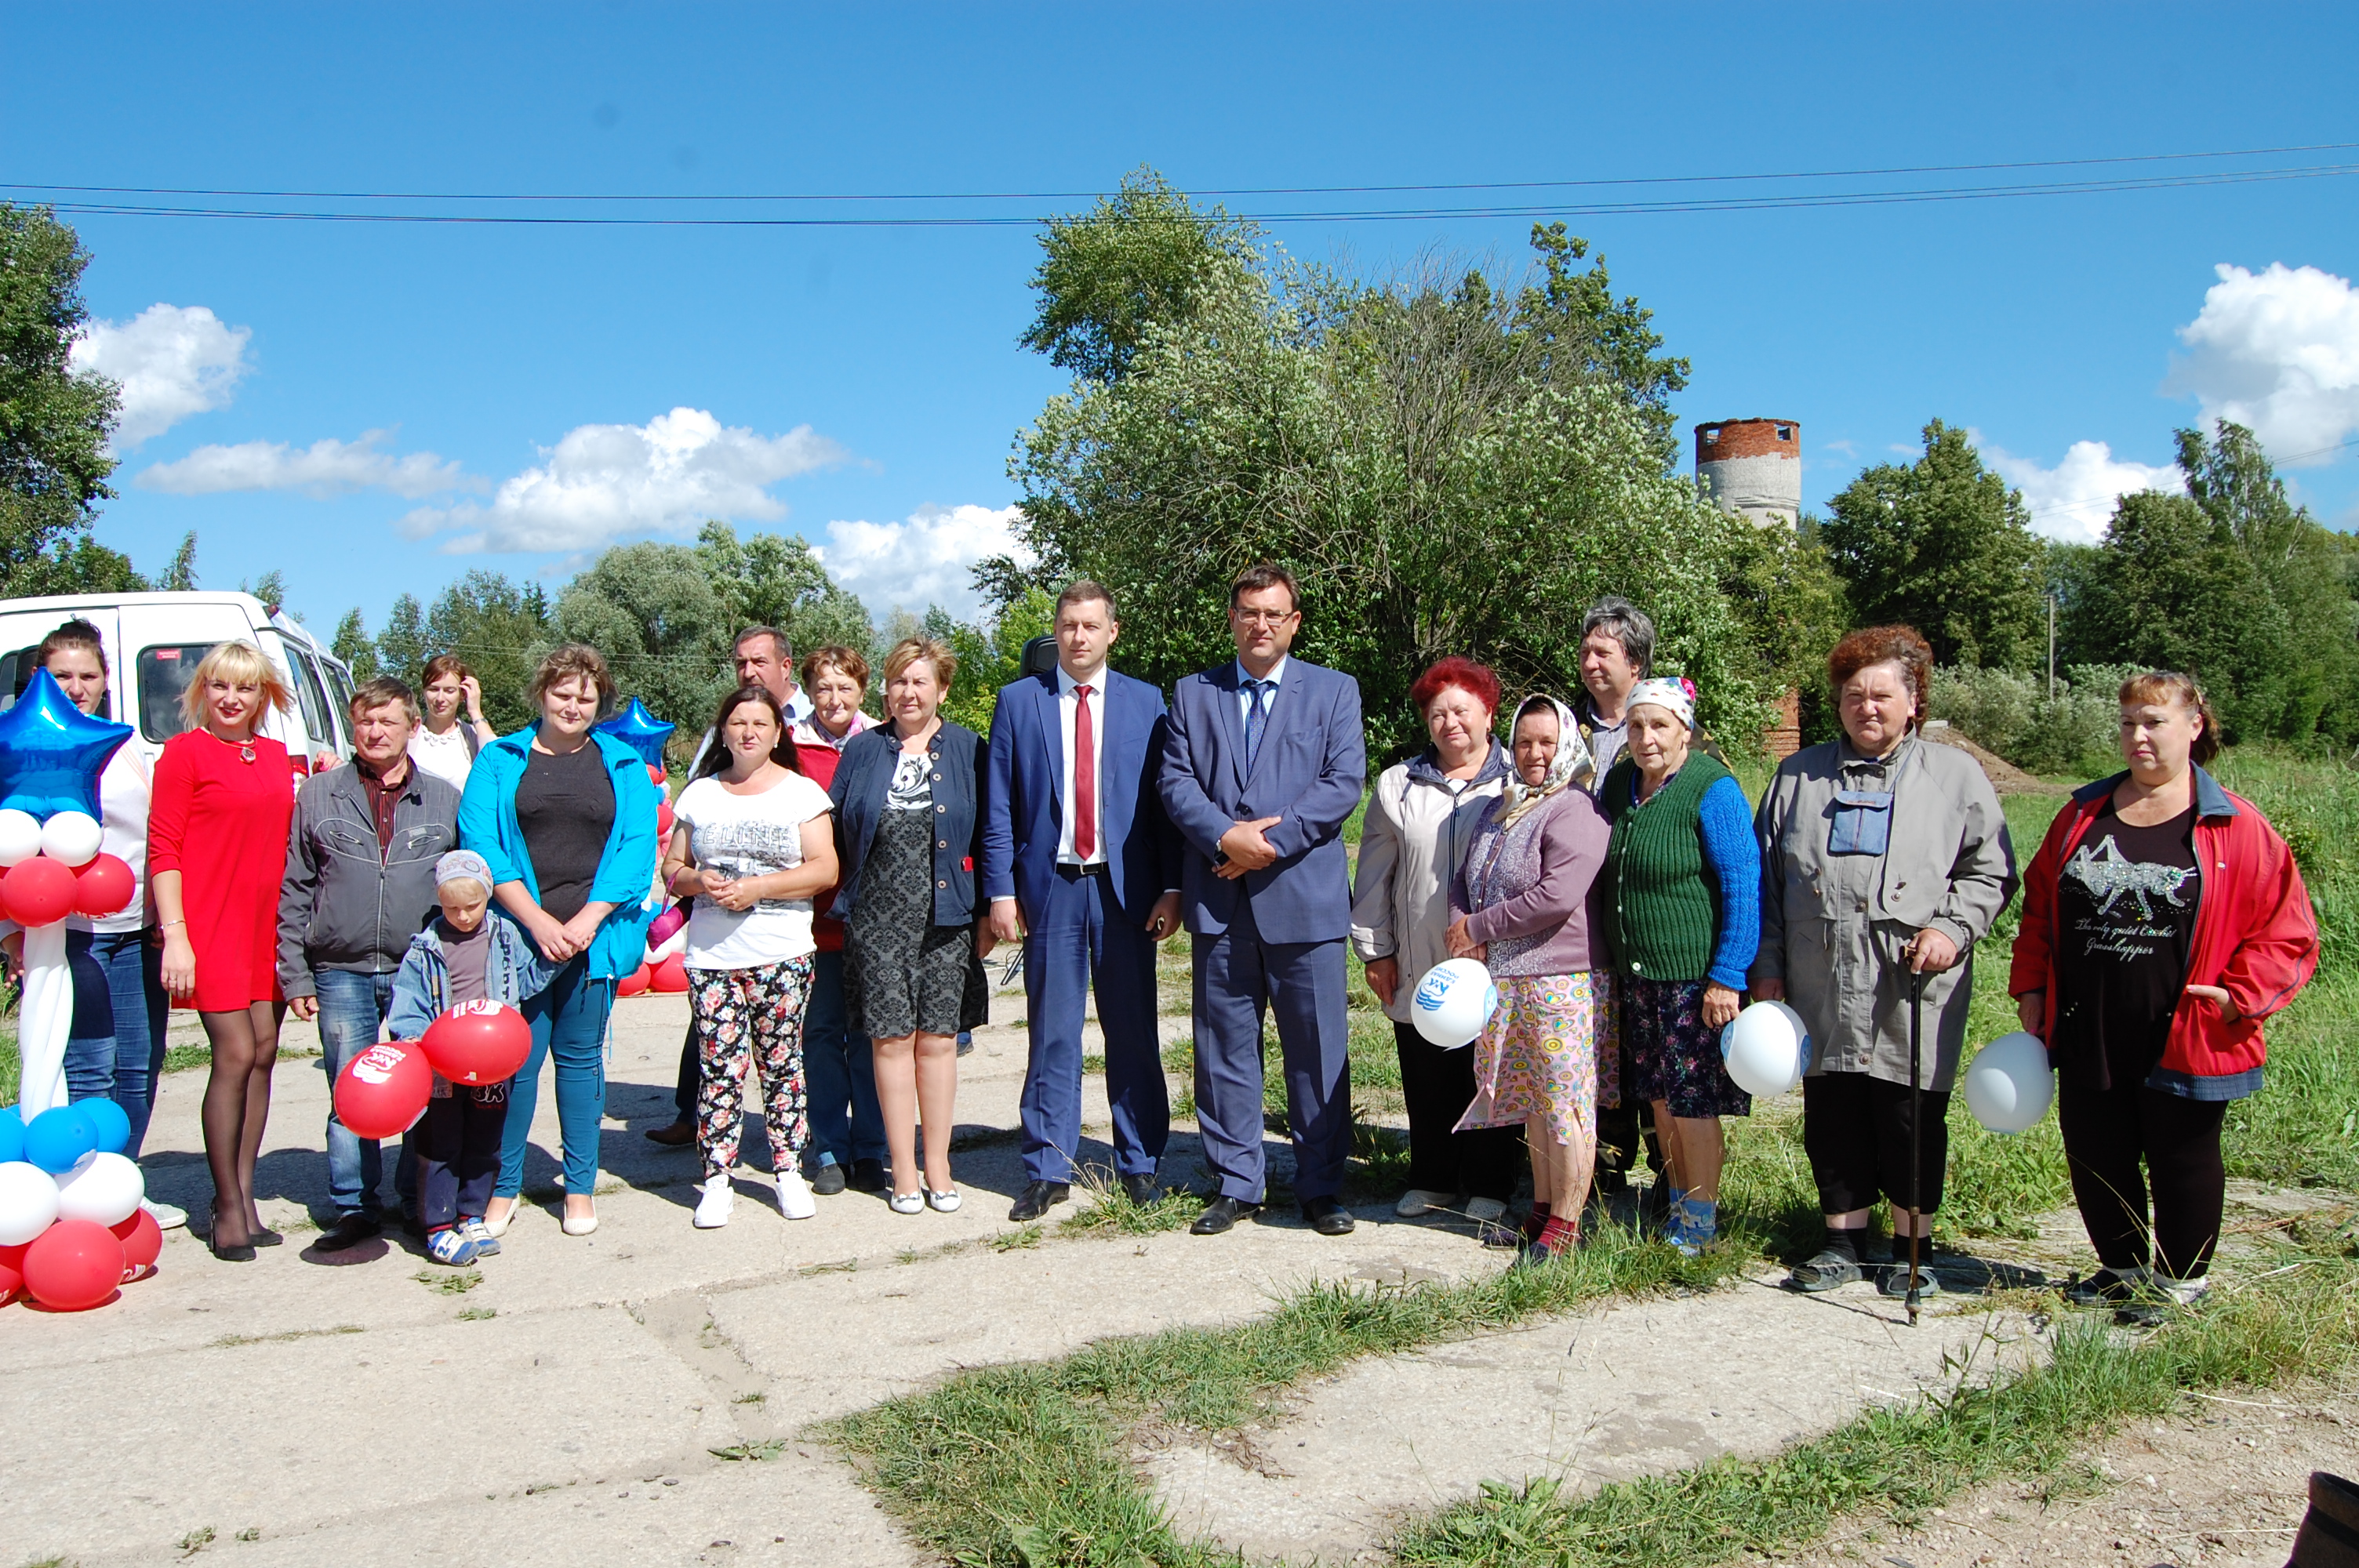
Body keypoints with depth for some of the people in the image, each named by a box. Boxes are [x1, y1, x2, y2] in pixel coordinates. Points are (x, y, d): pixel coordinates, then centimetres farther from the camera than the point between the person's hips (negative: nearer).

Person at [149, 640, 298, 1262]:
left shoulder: (276, 756, 14)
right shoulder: (184, 752, -3)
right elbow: (163, 848, -7)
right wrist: (174, 934, -13)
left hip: (268, 922, 6)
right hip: (212, 923, -6)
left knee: (264, 1053, 6)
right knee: (235, 1054, -9)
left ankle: (244, 1196, 14)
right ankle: (228, 1208, 1)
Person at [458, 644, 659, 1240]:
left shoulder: (623, 765, 9)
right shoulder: (500, 761, 6)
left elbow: (637, 848, -1)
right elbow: (480, 845, -4)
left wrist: (588, 919, -12)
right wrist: (537, 920, -14)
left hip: (594, 936, 1)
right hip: (518, 934, -1)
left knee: (580, 1056, 8)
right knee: (515, 1058, -1)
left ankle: (580, 1188, 18)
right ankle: (502, 1189, 13)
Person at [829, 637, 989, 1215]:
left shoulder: (968, 750, 4)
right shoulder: (862, 750, 8)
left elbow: (987, 835, 4)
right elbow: (834, 829, 9)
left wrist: (988, 912, 0)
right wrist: (839, 899, 2)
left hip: (946, 917, -1)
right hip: (877, 920, 1)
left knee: (938, 1039, 3)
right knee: (892, 1039, 2)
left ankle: (938, 1167, 16)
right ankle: (904, 1171, 12)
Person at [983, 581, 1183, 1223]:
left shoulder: (1146, 703, 5)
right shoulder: (1017, 702, 5)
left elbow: (1165, 799, 4)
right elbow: (999, 808, 4)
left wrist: (1171, 887, -3)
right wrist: (1001, 891, -3)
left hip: (1125, 887, 0)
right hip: (1049, 887, 0)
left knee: (1133, 1031, 7)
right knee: (1052, 1033, 6)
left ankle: (1139, 1163, 19)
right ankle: (1047, 1170, 15)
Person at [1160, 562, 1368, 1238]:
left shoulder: (1335, 691, 7)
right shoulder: (1193, 694, 13)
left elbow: (1345, 781, -4)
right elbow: (1176, 781, 3)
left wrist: (1272, 839, -13)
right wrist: (1225, 837, -14)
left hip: (1304, 896, -2)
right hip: (1220, 900, 2)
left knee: (1317, 1049, 3)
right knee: (1224, 1048, 7)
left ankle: (1321, 1187, 15)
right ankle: (1235, 1184, 18)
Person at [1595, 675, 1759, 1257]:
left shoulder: (1712, 790, -13)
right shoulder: (1619, 781, 8)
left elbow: (1743, 887, -14)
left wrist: (1727, 978, -16)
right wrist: (1610, 959, 17)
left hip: (1696, 974, -7)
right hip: (1636, 973, 7)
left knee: (1692, 1102, -1)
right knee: (1659, 1099, 13)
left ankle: (1702, 1218, 14)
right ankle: (1677, 1206, 27)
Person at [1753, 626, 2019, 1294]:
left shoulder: (1956, 775, 7)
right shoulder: (1799, 775, 13)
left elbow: (1990, 872, 6)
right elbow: (1766, 880, 13)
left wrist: (1952, 928, -11)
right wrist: (1767, 970, 8)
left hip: (1913, 992, -2)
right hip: (1821, 992, 2)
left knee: (1912, 1121, 3)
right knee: (1831, 1118, 8)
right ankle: (1842, 1242, 21)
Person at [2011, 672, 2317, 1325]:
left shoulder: (2236, 828, -6)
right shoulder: (2083, 815, 7)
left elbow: (2286, 928, -4)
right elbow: (2039, 906, 13)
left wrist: (2240, 996, -15)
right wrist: (2031, 991, 7)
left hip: (2182, 1043, -4)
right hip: (2086, 1038, 4)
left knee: (2182, 1161, 10)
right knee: (2094, 1160, 12)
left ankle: (2180, 1282, 27)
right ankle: (2120, 1269, 32)